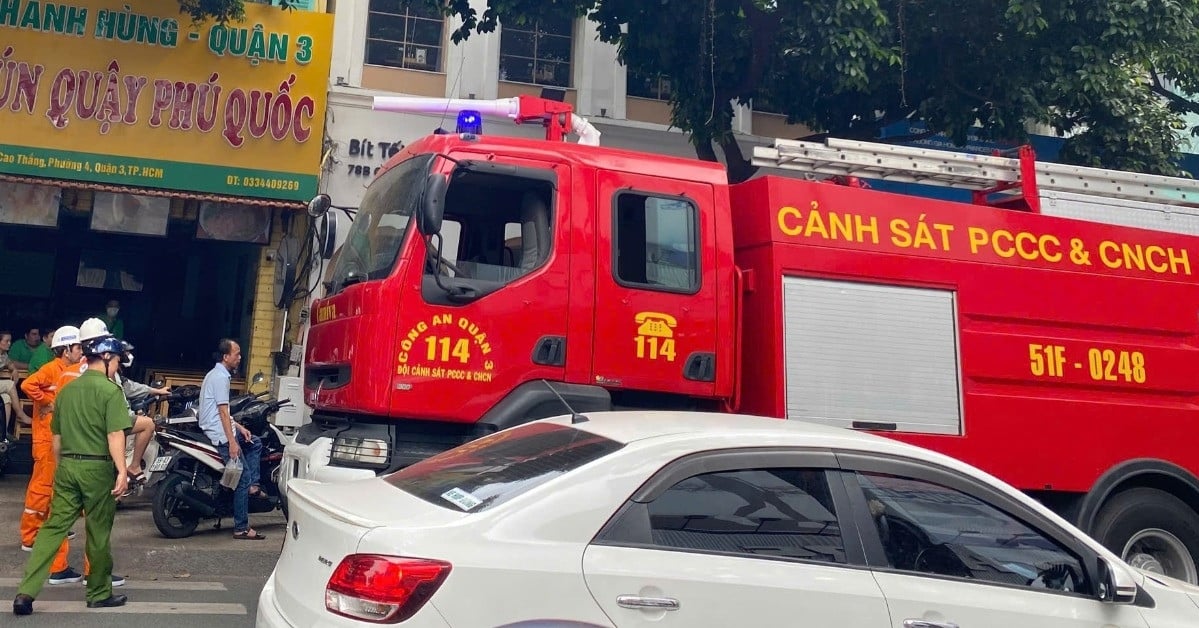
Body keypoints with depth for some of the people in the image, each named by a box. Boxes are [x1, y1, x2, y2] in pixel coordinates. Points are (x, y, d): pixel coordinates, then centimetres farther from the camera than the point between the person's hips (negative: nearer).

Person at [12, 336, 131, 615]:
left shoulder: (66, 390, 12)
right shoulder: (111, 390, -10)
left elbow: (56, 437, 18)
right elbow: (115, 435, -18)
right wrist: (122, 471, -20)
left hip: (67, 466, 6)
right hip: (98, 468, -6)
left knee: (53, 527, 7)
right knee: (98, 533, 6)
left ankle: (26, 591, -2)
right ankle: (100, 593, 18)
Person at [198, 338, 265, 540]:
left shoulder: (216, 374, 16)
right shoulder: (221, 377, -16)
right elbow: (223, 412, -21)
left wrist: (239, 428, 17)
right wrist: (232, 442, -23)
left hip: (216, 429, 10)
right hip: (220, 434, -10)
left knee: (255, 443, 23)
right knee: (243, 477, -8)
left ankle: (253, 485, 12)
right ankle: (241, 528, -6)